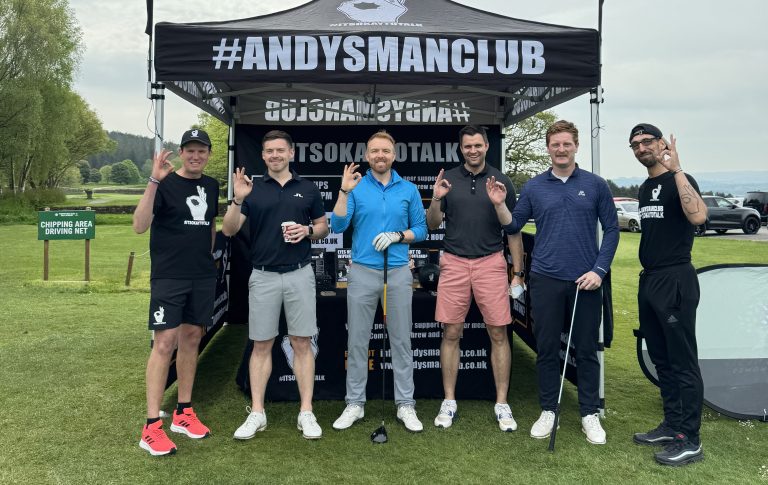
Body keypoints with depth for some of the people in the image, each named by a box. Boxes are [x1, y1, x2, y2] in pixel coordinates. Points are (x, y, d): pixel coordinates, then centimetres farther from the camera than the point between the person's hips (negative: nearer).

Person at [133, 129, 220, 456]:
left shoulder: (211, 186, 10)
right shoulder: (165, 183, -8)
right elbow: (139, 226, -19)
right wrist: (153, 182, -28)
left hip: (203, 278, 6)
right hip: (168, 277, -6)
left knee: (191, 339, 10)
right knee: (165, 342, -9)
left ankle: (183, 413, 21)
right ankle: (152, 426, -4)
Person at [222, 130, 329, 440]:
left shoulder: (308, 189, 6)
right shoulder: (252, 189, 3)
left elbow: (323, 227, 13)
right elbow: (228, 230, -3)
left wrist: (308, 231, -9)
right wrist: (237, 199, -19)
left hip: (299, 274, 0)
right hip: (263, 276, 0)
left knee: (302, 344, 3)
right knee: (261, 345, 5)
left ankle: (306, 412, 10)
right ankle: (257, 412, 14)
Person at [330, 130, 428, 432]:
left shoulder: (409, 190, 6)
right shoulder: (356, 187, 2)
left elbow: (421, 230, 7)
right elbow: (337, 227, -8)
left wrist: (397, 235, -11)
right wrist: (344, 191, -16)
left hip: (398, 273, 1)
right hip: (362, 272, 0)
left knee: (401, 340, 6)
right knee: (357, 341, 5)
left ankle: (405, 405, 16)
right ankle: (355, 404, 17)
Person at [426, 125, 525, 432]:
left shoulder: (500, 181, 4)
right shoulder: (448, 179, 6)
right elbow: (433, 225, 6)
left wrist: (518, 273, -8)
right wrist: (436, 199, -12)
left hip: (491, 262, 0)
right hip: (454, 263, 1)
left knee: (498, 334, 0)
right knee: (451, 334, 3)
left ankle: (502, 404, 11)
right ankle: (449, 402, 15)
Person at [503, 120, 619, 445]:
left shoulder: (595, 185, 3)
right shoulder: (534, 187, 5)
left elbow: (611, 229, 3)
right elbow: (513, 226, 8)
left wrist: (599, 270, -7)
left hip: (585, 281, -1)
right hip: (546, 280, 1)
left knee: (587, 350, 7)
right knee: (547, 349, 8)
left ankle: (590, 414, 20)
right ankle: (548, 411, 21)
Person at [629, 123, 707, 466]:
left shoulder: (679, 181, -9)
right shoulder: (645, 188, 16)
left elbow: (698, 216, -29)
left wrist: (676, 170, -27)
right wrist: (648, 274, 18)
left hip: (675, 280, -9)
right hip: (648, 280, 9)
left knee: (683, 362, -4)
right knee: (661, 360, 14)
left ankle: (689, 440, 4)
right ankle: (672, 425, 26)